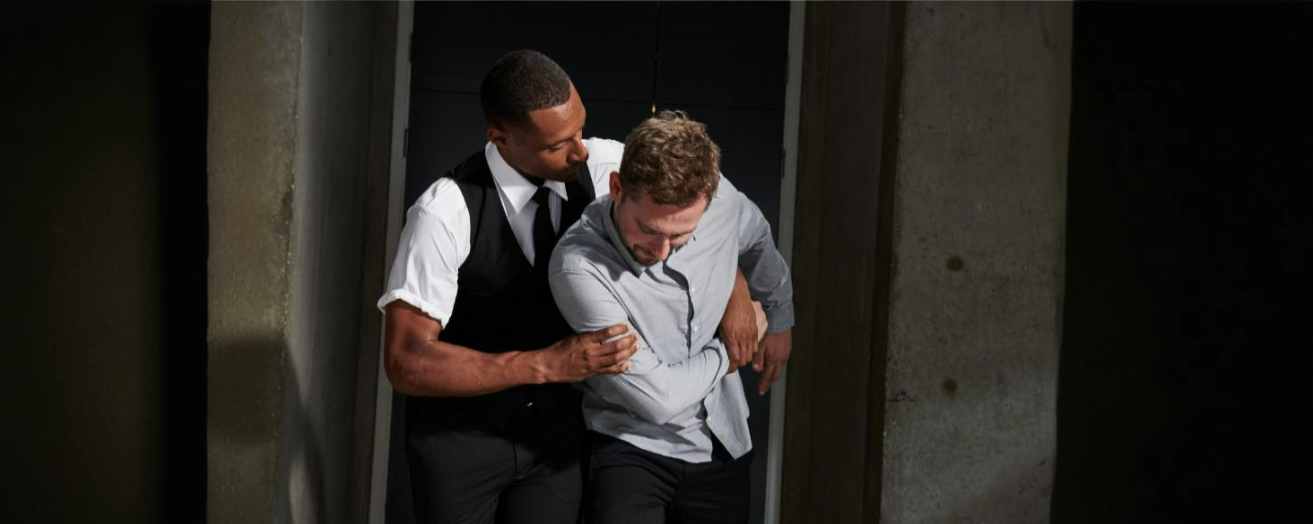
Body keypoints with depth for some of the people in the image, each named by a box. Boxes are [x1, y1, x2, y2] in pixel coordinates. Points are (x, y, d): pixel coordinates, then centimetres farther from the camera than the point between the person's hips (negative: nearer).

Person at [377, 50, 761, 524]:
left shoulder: (601, 166, -12)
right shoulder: (447, 211, -25)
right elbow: (406, 361, -27)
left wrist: (736, 292, -8)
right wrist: (547, 364, -35)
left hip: (555, 431, 3)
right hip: (459, 436, -3)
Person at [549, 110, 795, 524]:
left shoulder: (721, 198, -13)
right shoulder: (578, 265, -29)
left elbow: (758, 241, 13)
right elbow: (659, 397, -26)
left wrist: (781, 319, 27)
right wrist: (724, 354, -9)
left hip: (724, 444, 5)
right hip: (634, 447, -4)